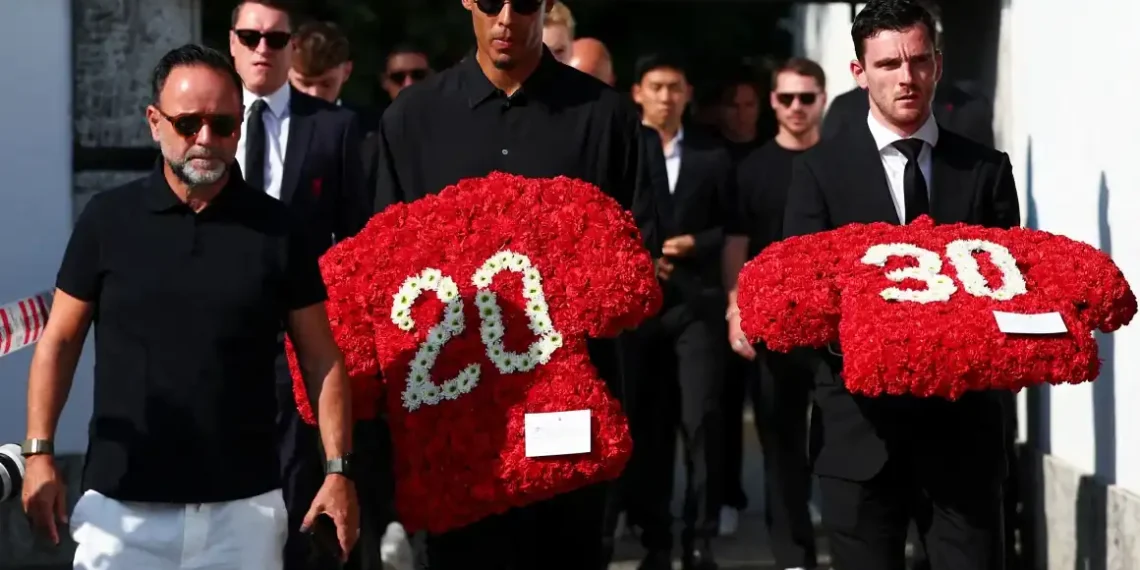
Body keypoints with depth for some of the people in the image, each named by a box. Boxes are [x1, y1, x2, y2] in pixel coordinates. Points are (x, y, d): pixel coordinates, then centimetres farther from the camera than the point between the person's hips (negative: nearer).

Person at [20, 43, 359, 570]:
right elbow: (60, 341, 7)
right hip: (122, 505, 0)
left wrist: (338, 470, -4)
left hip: (244, 507, 0)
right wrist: (39, 452, -2)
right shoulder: (108, 219, 2)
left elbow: (320, 358, 4)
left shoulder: (276, 229, 2)